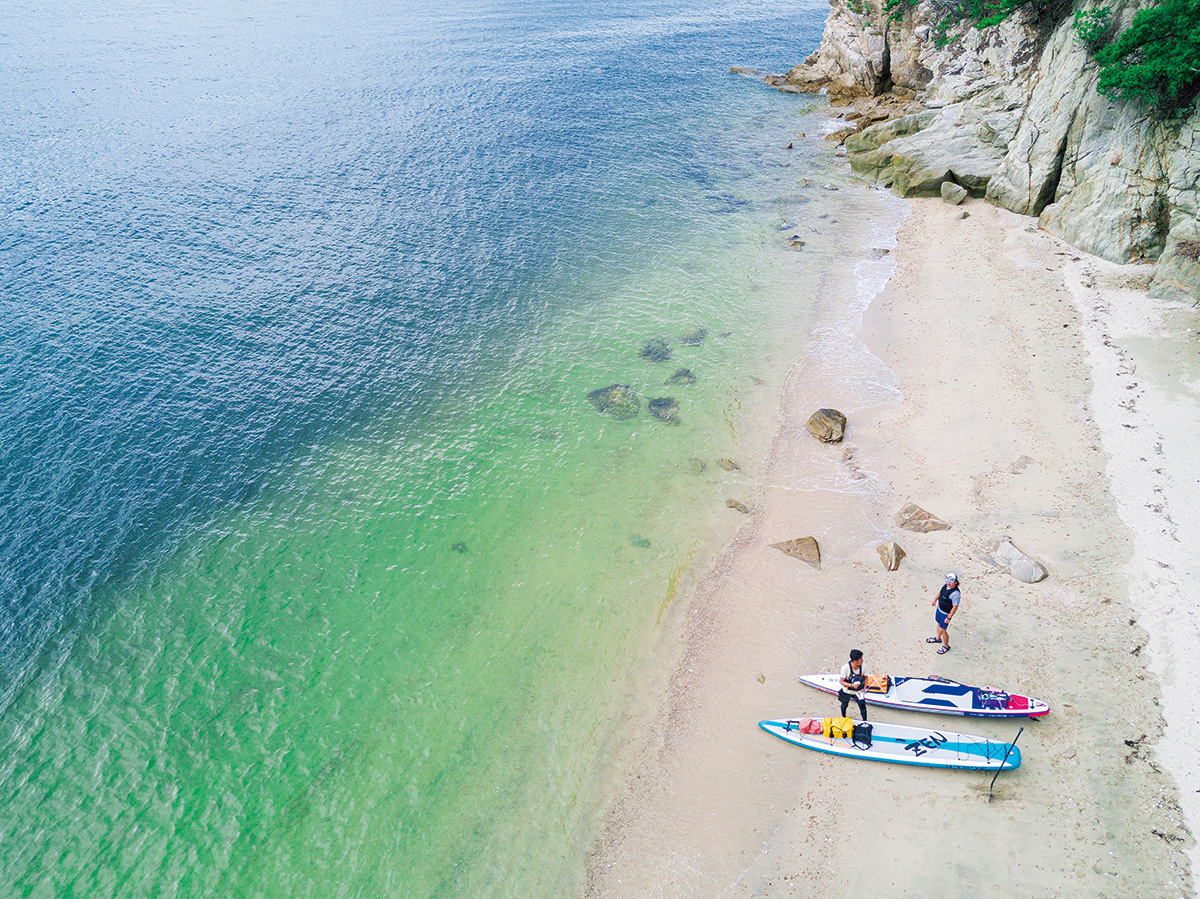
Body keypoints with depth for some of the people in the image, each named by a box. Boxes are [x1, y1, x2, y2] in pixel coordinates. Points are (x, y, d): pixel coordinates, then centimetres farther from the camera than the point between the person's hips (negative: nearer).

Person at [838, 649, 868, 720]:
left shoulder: (863, 666, -21)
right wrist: (852, 685, -35)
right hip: (847, 690, -1)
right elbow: (842, 681, -20)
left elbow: (865, 678, -3)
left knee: (862, 706, -8)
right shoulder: (845, 668, -30)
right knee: (844, 704, 20)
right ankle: (843, 717, 51)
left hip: (858, 690, 1)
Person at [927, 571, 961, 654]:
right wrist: (935, 599, 21)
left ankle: (946, 646, 30)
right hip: (939, 608, 8)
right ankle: (938, 638, 54)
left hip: (946, 613, -8)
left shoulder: (956, 593, -34)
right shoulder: (945, 584, -12)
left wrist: (948, 618, -21)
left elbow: (955, 607, -26)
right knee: (939, 623, 28)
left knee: (942, 629, 6)